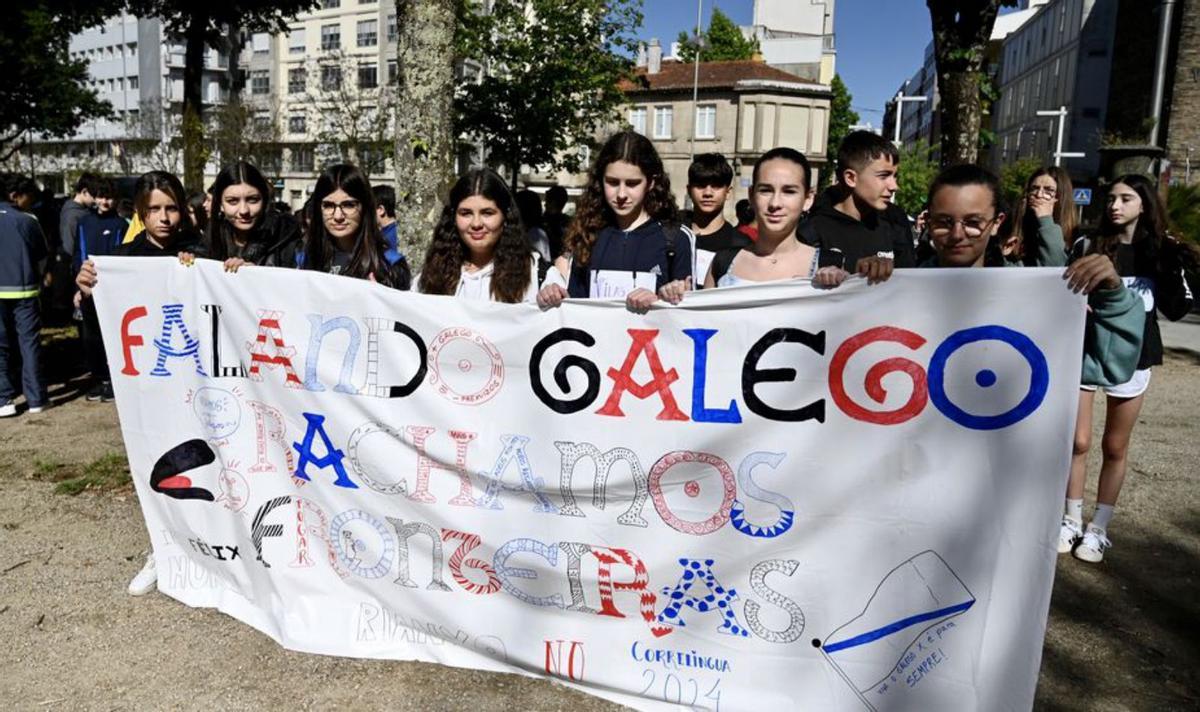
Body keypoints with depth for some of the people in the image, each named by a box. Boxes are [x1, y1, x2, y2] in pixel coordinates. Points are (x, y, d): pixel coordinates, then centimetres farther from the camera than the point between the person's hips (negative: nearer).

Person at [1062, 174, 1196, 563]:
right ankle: (1072, 521, 17)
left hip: (1131, 358, 1)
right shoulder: (1088, 246, -1)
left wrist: (1176, 270, -12)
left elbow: (1177, 310, 1)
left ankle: (1099, 528, 18)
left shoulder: (1162, 251, 2)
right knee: (1078, 442, 2)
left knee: (1115, 447, 8)